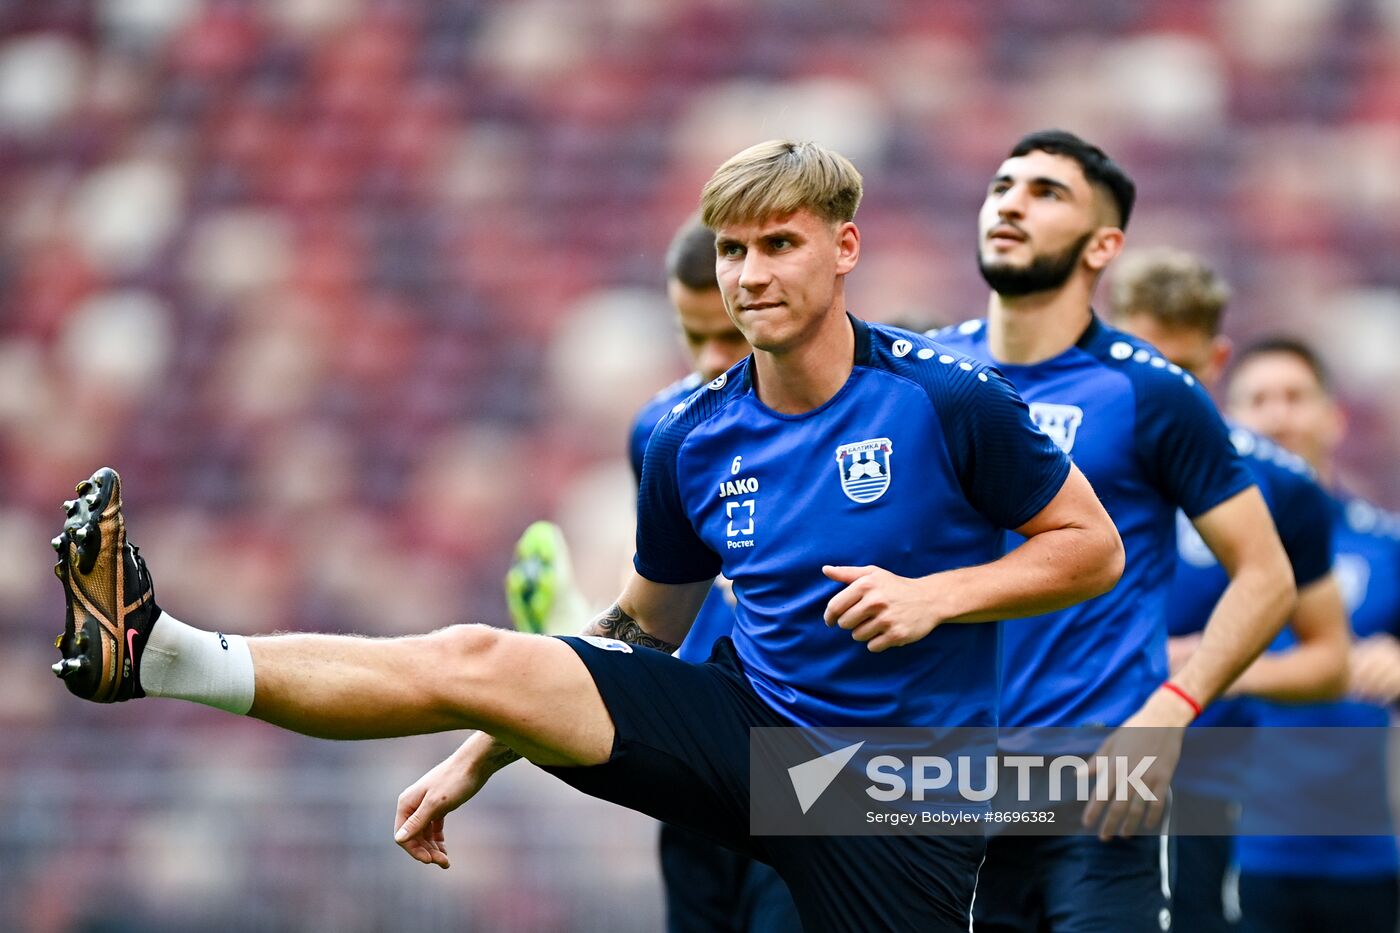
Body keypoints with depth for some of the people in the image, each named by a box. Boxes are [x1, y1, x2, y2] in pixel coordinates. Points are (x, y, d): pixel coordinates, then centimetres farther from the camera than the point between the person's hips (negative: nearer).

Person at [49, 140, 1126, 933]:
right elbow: (643, 630, 15)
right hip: (752, 725, 3)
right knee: (476, 660, -14)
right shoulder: (692, 442, 3)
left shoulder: (948, 400, -10)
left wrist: (939, 593, -19)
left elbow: (1095, 547, -2)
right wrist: (476, 761, 9)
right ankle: (155, 653, -19)